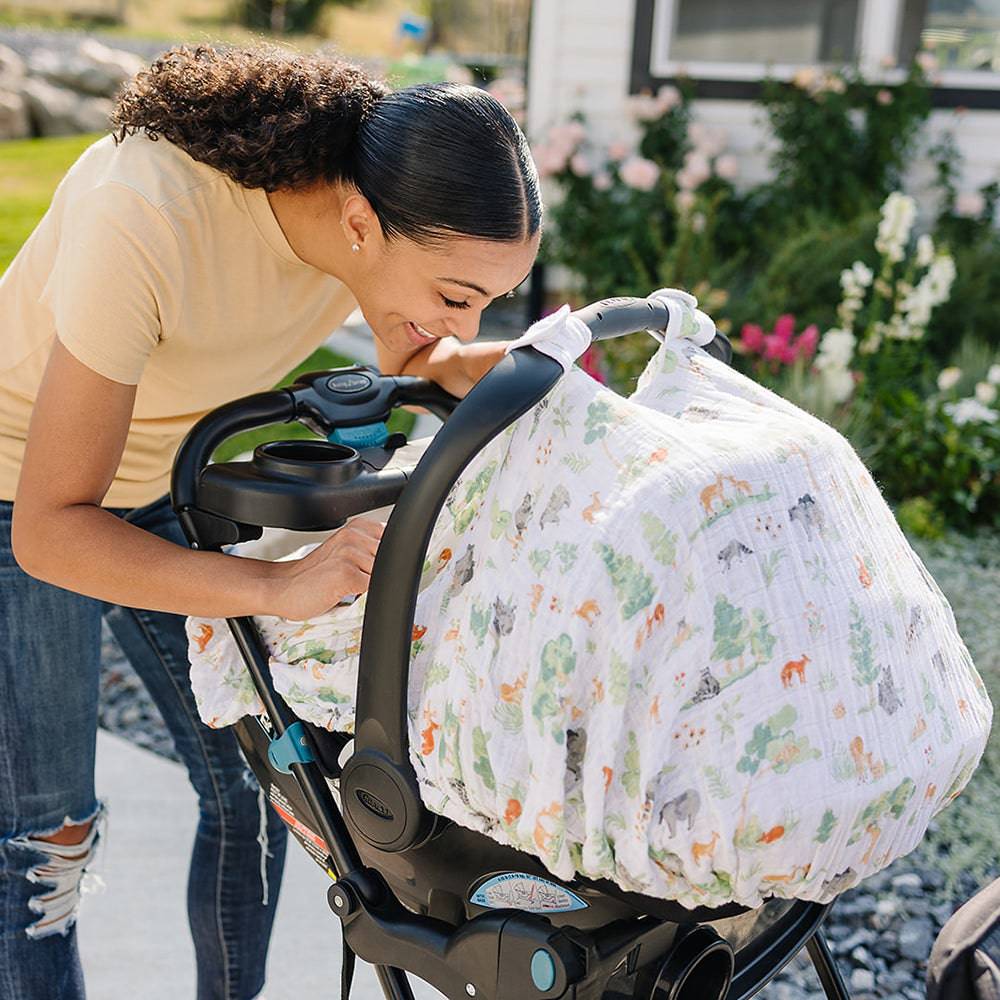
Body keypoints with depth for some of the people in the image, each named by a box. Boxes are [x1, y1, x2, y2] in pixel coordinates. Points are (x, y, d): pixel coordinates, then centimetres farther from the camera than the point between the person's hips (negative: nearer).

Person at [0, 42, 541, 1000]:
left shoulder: (385, 197, -21)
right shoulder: (146, 218, -40)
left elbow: (408, 357, 1)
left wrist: (460, 365, -22)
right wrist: (280, 585, -43)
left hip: (160, 474, 6)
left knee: (252, 780, 8)